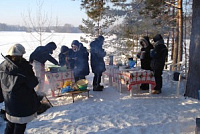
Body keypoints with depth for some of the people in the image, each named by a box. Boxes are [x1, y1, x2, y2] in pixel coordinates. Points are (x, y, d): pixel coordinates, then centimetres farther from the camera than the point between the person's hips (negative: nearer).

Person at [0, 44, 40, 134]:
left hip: (8, 101, 6)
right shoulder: (24, 67, -21)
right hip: (22, 102, -6)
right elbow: (33, 83, -12)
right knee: (20, 123, 9)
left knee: (10, 123, 23)